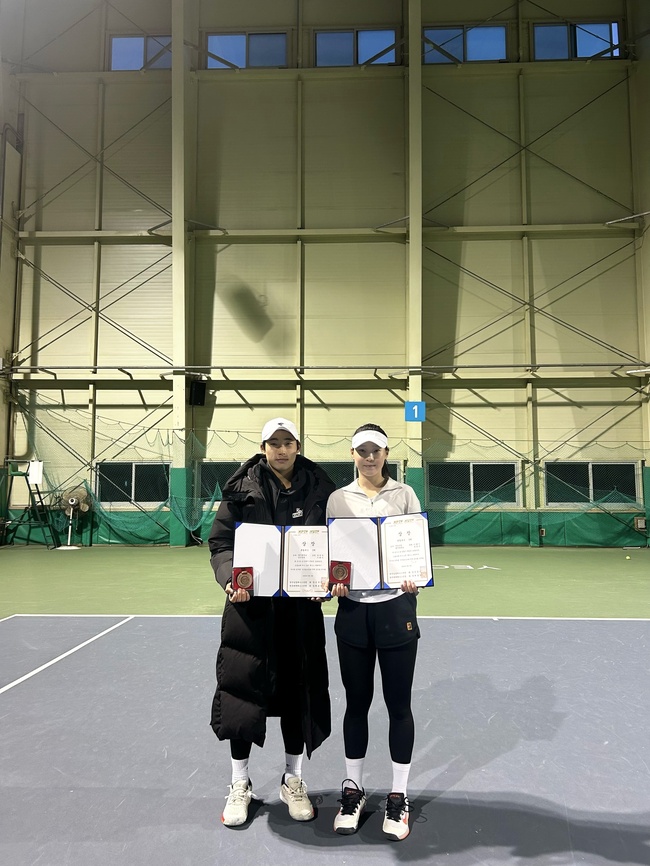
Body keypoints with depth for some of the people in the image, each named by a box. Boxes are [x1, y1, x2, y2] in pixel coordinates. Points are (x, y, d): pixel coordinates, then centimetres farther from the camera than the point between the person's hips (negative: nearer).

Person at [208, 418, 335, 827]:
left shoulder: (319, 489, 1)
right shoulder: (242, 489, -2)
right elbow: (221, 542, -2)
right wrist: (230, 579, -19)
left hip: (301, 606, 1)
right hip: (251, 604, -1)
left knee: (298, 689, 12)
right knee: (242, 688, 6)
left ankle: (293, 781, 34)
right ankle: (240, 784, 29)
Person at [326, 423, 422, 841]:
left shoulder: (404, 494, 1)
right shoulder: (338, 499, 5)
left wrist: (415, 580, -18)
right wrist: (334, 581, -11)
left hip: (396, 607, -1)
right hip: (353, 609, 1)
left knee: (399, 705, 8)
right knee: (356, 703, 12)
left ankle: (399, 795, 25)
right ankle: (354, 789, 30)